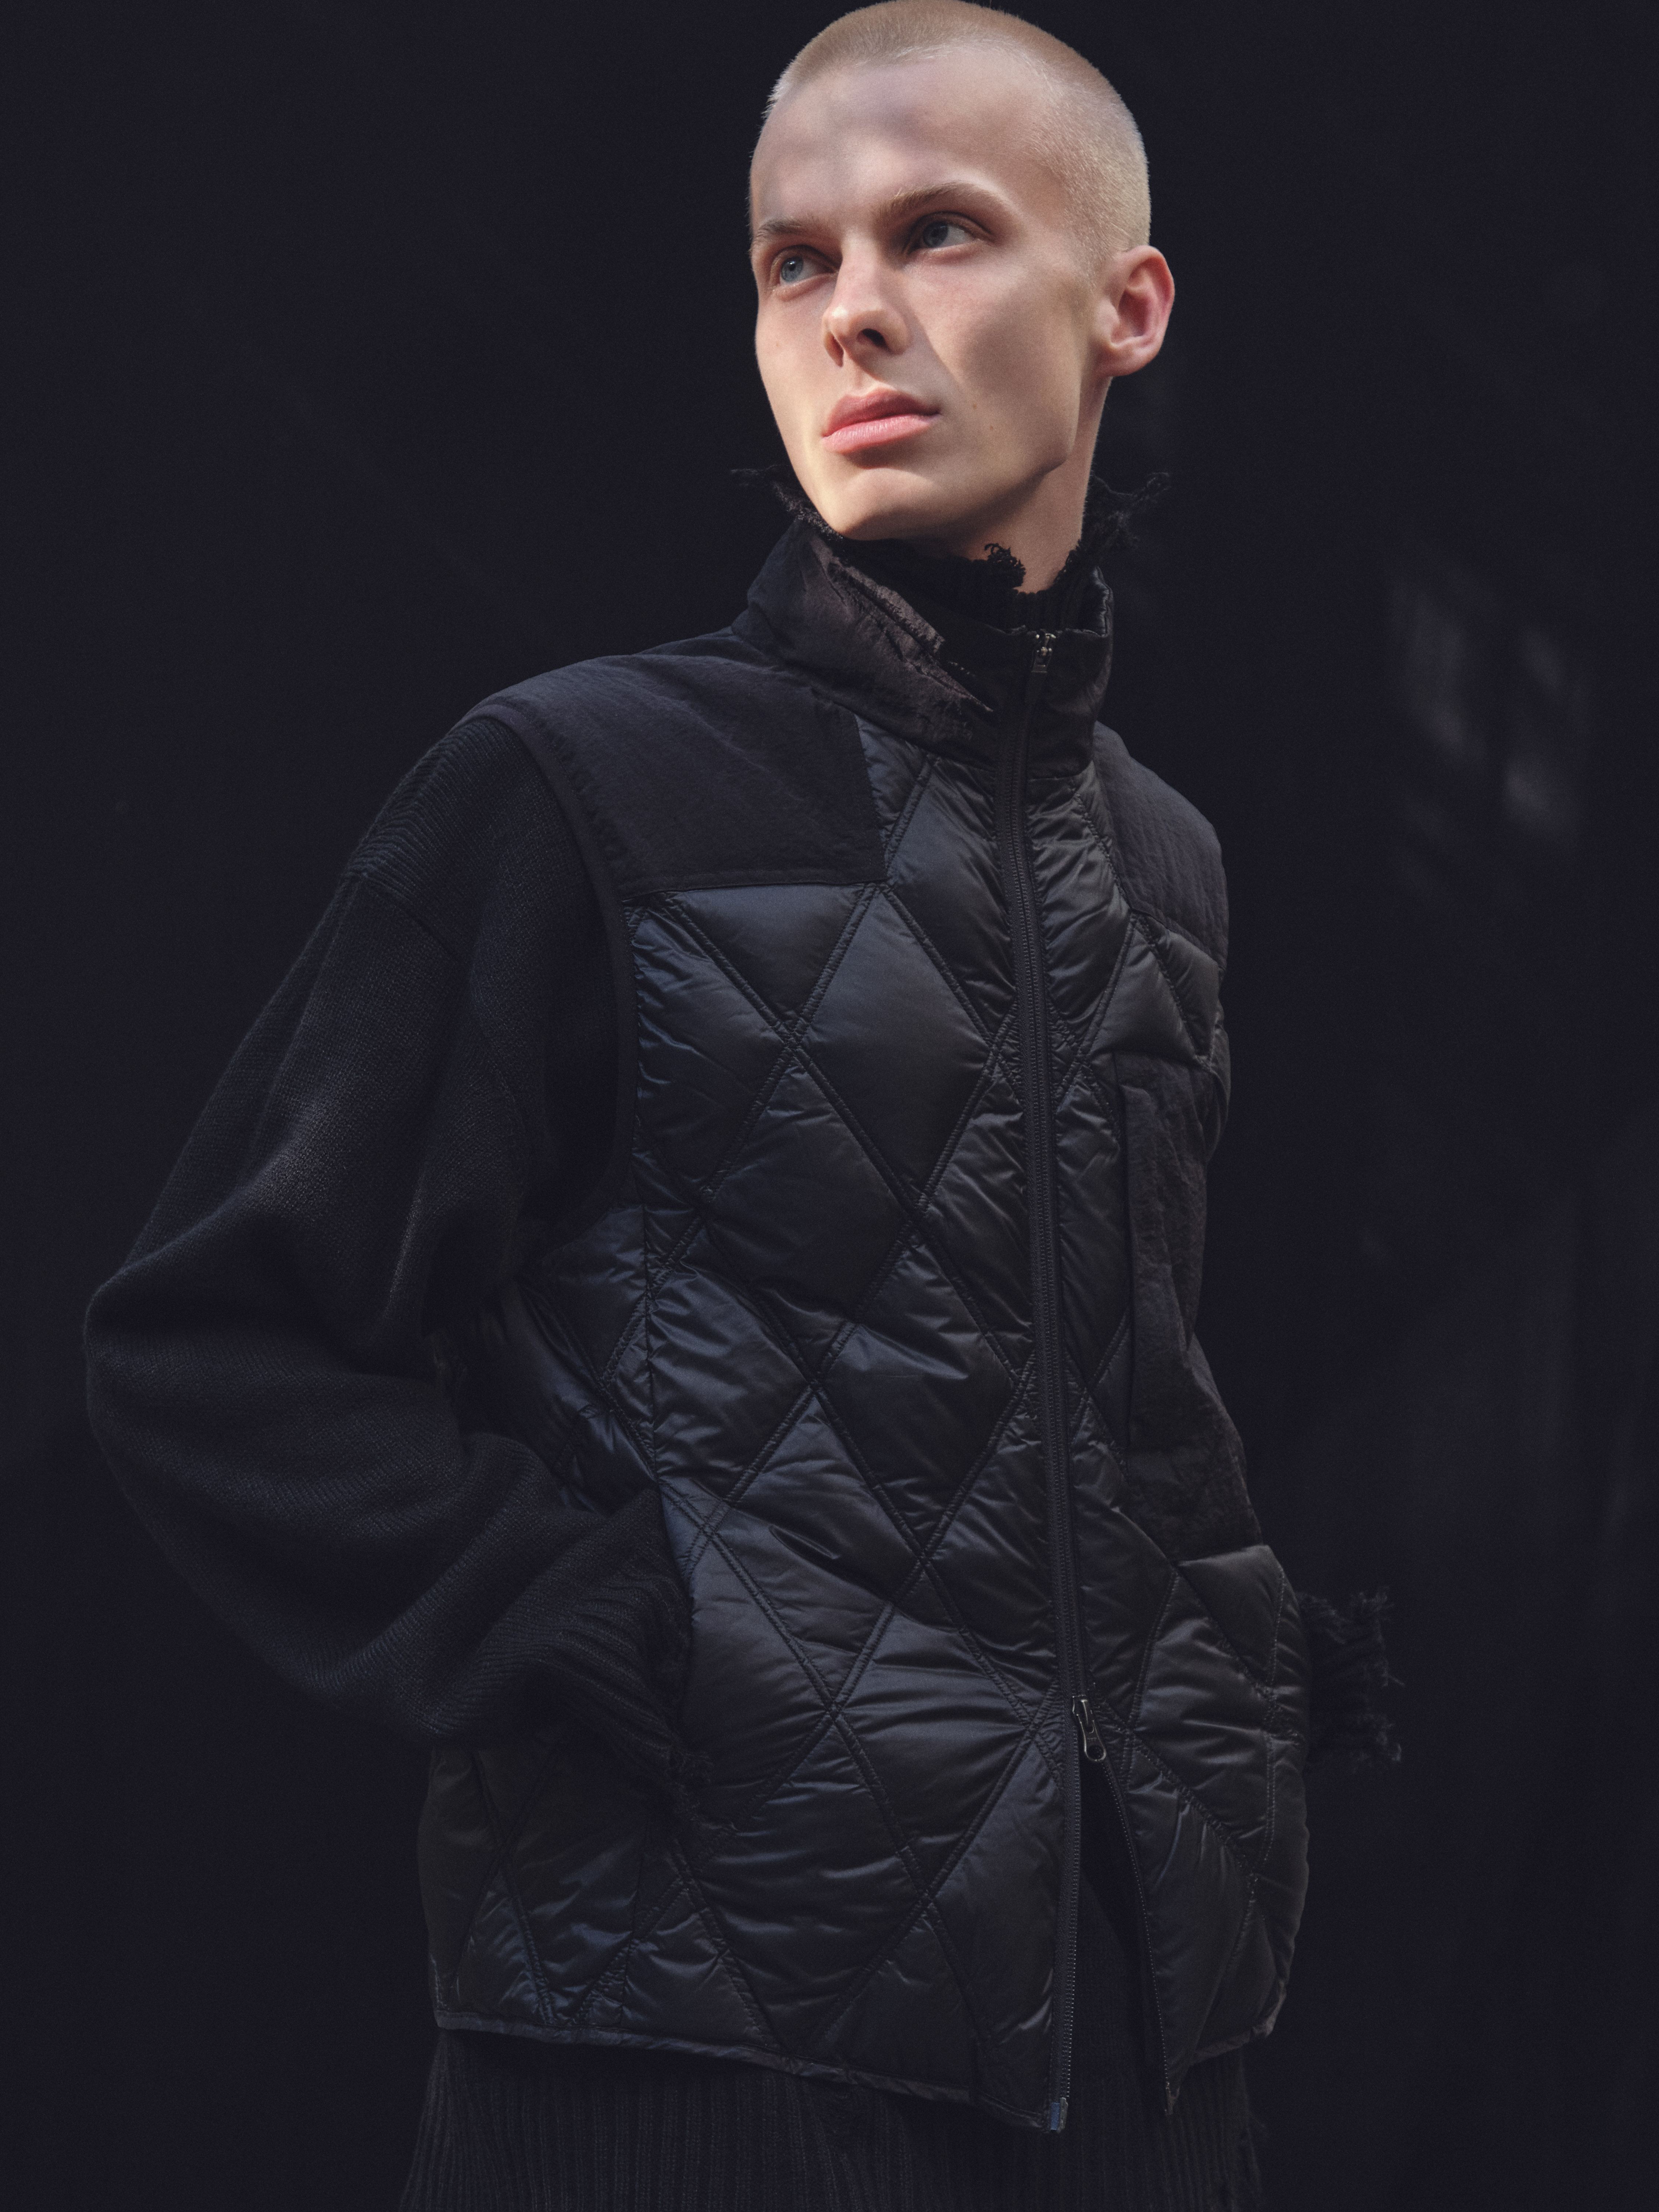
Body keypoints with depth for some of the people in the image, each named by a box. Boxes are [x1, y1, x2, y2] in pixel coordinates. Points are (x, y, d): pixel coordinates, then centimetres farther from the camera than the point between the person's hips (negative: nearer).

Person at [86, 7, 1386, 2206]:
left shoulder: (1162, 866, 13)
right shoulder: (580, 785, -5)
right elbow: (214, 1345, -8)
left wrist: (1241, 1682, 8)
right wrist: (628, 1662, -15)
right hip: (705, 2018, -5)